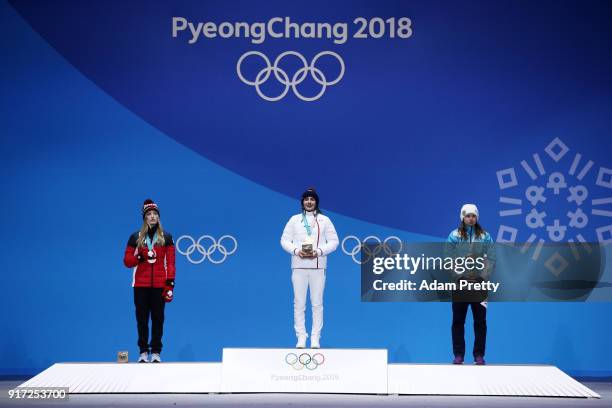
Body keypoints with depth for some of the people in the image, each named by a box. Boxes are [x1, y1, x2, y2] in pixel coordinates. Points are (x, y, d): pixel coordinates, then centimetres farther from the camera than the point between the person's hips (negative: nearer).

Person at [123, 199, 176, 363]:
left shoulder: (166, 237, 5)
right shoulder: (135, 237, 5)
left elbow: (170, 262, 3)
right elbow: (127, 261, 5)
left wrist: (170, 283, -5)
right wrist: (140, 257, -14)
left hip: (159, 284, 0)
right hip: (141, 284, 0)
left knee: (158, 318, 2)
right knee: (142, 318, 3)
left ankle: (156, 352, 8)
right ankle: (143, 352, 10)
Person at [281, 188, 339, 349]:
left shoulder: (324, 220, 7)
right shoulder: (294, 219, 8)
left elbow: (334, 241, 4)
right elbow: (284, 240, 5)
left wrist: (319, 251, -12)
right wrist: (296, 250, -12)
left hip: (318, 266, 0)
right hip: (299, 266, 0)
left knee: (317, 303, 0)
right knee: (299, 303, 0)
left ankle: (315, 338, 5)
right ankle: (301, 337, 5)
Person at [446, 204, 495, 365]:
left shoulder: (485, 236, 3)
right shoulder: (454, 235, 1)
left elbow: (491, 258, 1)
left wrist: (484, 275, -8)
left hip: (479, 281, 1)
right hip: (459, 281, 0)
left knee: (480, 320, 3)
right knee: (458, 320, 3)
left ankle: (479, 355, 10)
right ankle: (458, 355, 9)